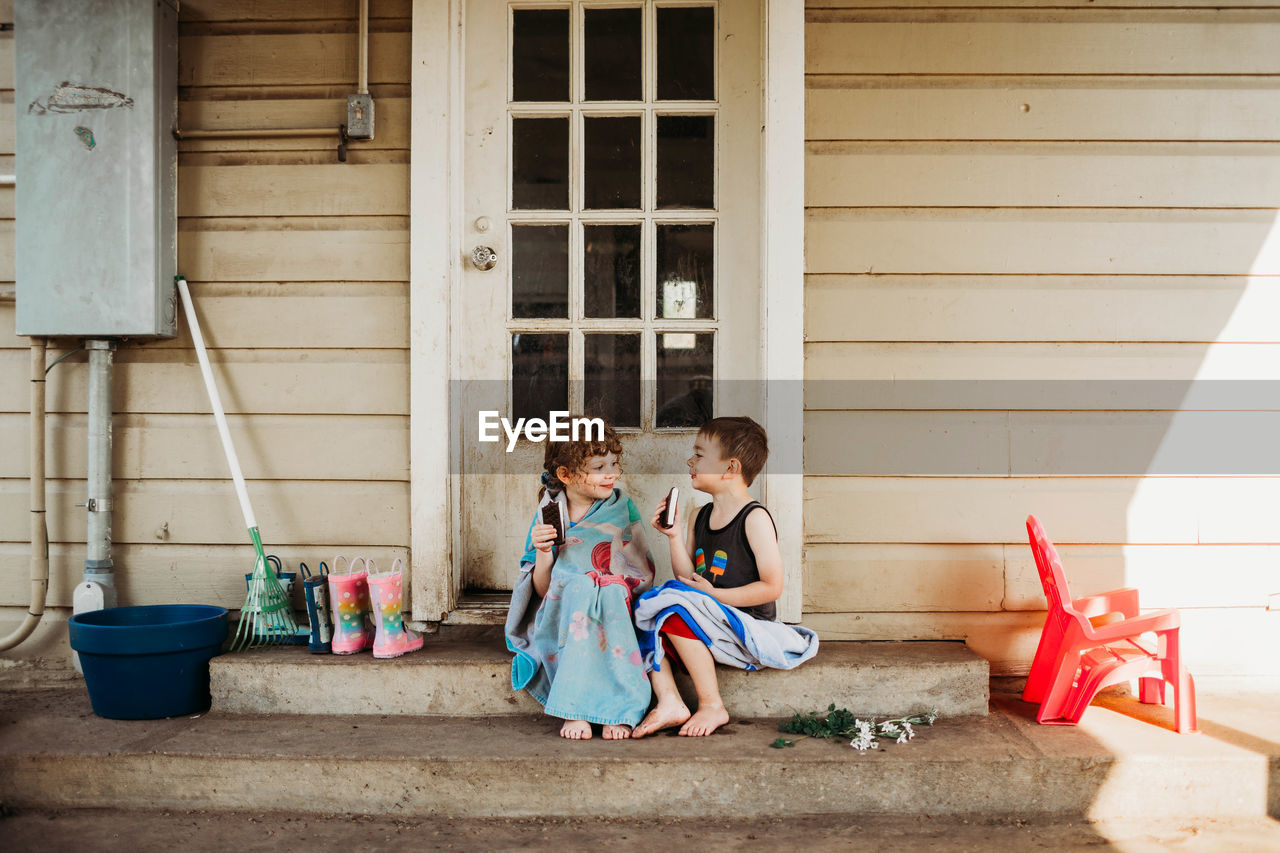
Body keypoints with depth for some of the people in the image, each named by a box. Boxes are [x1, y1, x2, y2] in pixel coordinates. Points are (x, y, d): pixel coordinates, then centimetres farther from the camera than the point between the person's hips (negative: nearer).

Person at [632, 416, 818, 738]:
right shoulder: (702, 516, 11)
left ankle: (712, 706, -17)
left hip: (748, 627, -8)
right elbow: (687, 577, 10)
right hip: (709, 621, 8)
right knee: (642, 615, -6)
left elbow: (772, 587, -15)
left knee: (677, 609, -28)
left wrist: (713, 595, -17)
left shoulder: (755, 518, -11)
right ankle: (669, 702, -15)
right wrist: (675, 536, -2)